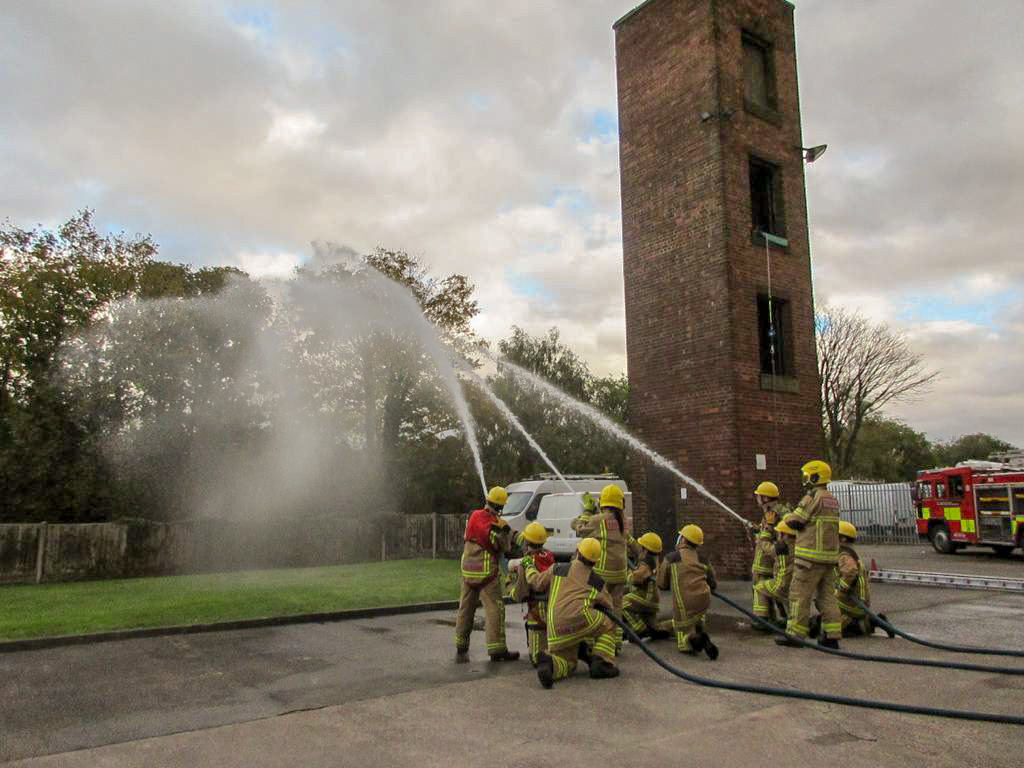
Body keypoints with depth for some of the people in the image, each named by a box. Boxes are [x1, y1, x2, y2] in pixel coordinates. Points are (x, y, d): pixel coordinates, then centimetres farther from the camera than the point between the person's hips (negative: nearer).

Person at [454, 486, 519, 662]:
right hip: (486, 571, -7)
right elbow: (504, 548, -8)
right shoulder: (495, 522, -17)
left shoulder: (474, 515, 4)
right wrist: (505, 530, 5)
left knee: (466, 607, 14)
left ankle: (461, 646, 23)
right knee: (494, 608, -1)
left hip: (468, 569, 7)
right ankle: (497, 650, -1)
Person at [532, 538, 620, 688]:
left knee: (567, 665, 18)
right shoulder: (597, 581, 18)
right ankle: (601, 663, 5)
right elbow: (608, 604, 28)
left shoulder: (558, 569, 20)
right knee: (608, 625, 22)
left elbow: (536, 583, 24)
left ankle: (549, 663, -16)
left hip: (555, 628, 3)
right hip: (577, 616, -3)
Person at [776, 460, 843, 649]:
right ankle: (832, 636, 12)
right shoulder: (832, 500, 15)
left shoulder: (813, 497, -15)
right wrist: (793, 515, 9)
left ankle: (795, 634, 2)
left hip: (811, 556, -9)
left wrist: (786, 516, 6)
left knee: (800, 593, -2)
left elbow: (794, 521, -14)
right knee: (826, 595, 12)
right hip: (829, 555, 9)